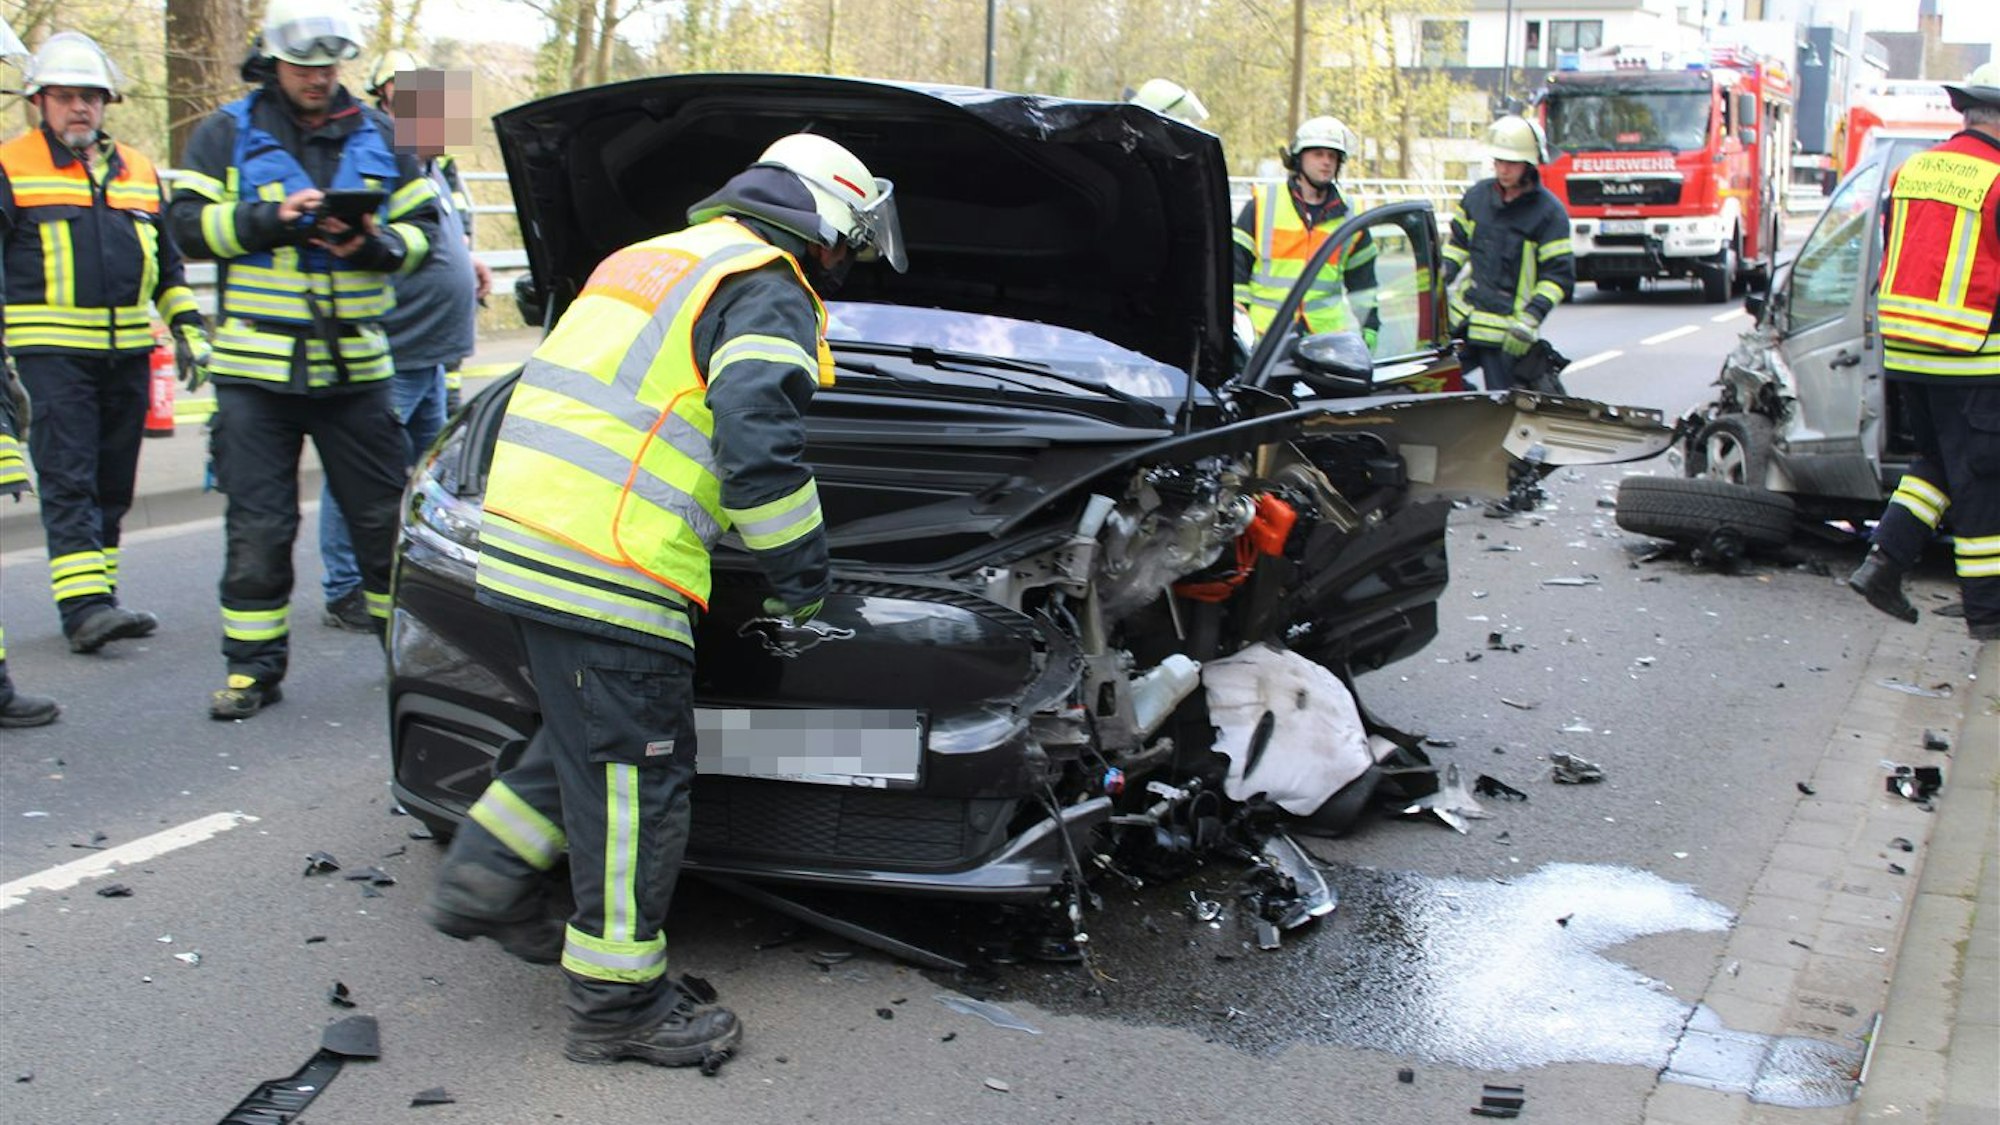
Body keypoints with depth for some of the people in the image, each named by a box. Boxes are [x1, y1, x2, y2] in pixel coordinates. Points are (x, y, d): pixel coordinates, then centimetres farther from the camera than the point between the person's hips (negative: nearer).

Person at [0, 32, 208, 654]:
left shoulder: (137, 171, 17)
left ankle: (100, 596, 17)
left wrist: (187, 326, 15)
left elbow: (167, 263, 25)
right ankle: (83, 605, -13)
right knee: (67, 480, -9)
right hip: (50, 350, -5)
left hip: (129, 351, 5)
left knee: (114, 483, 9)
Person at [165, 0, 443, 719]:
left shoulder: (376, 134, 11)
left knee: (384, 515, 7)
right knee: (258, 526, 2)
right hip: (255, 368, -1)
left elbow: (421, 227, 9)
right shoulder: (228, 134, 5)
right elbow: (187, 222, -3)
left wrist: (374, 246, -11)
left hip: (356, 364, 2)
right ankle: (253, 666, 13)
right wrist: (270, 220, -16)